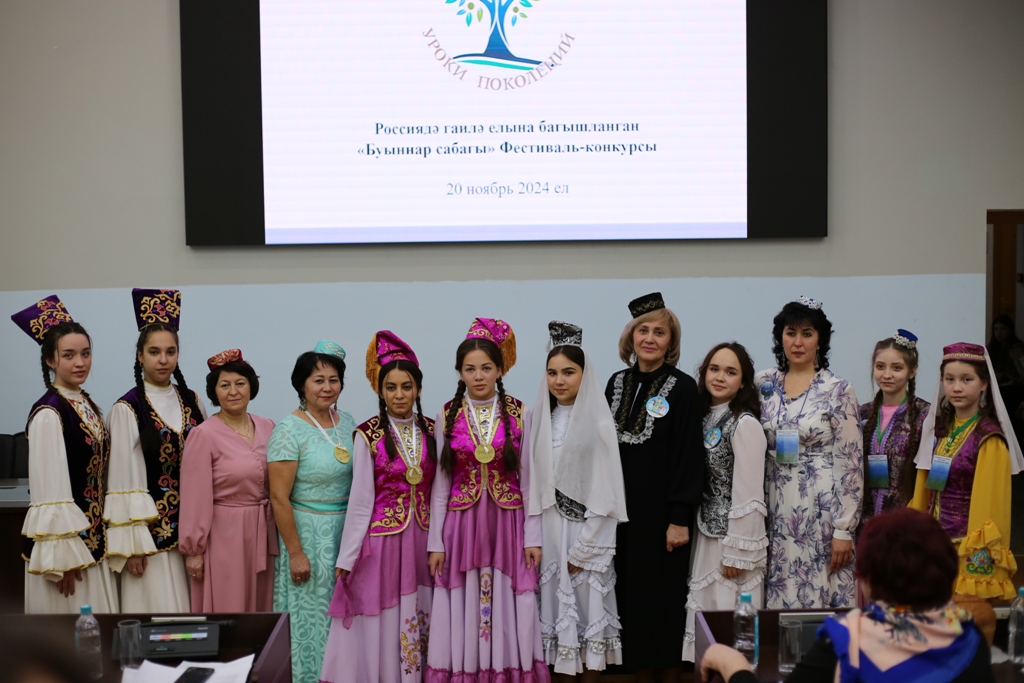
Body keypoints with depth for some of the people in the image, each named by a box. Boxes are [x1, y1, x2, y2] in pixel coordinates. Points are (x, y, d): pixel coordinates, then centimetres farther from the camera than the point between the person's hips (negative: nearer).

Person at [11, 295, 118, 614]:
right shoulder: (48, 414, -15)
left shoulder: (87, 405, 9)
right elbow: (49, 493, -18)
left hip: (93, 539, 8)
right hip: (65, 540, -8)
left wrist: (104, 540, 12)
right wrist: (63, 557, -19)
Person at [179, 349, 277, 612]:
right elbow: (195, 499, -10)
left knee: (261, 608, 12)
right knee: (226, 611, 2)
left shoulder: (267, 428, 6)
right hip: (224, 536, -5)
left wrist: (276, 534, 8)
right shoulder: (203, 435, -11)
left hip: (262, 534, 5)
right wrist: (193, 550, -9)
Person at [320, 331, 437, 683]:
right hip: (382, 538, -3)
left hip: (422, 538, 3)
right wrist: (346, 558, -5)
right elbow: (361, 500, -5)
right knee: (381, 624, 2)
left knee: (417, 621, 8)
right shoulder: (368, 435, -7)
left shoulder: (431, 431, 4)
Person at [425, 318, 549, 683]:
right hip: (461, 525, 1)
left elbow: (528, 479, 1)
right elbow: (440, 483, 3)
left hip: (507, 524, 0)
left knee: (507, 611, 2)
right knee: (462, 612, 3)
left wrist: (533, 536, -3)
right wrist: (436, 541, 0)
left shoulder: (519, 415, 0)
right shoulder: (447, 417, 2)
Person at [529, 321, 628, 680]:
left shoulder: (598, 422, -9)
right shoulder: (542, 420, 5)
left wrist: (583, 549, -11)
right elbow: (536, 483, 8)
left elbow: (604, 492, -10)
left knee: (587, 607, 2)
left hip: (586, 530, -4)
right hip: (550, 528, 4)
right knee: (556, 605, 7)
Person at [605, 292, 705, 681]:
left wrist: (680, 518, -16)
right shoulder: (617, 383, 7)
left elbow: (689, 457, -11)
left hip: (662, 511, -5)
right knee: (632, 593, 8)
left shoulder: (683, 388, -8)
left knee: (667, 595, 2)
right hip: (622, 509, 5)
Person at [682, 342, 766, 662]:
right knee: (706, 612, 12)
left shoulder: (745, 425, -14)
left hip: (733, 536, -7)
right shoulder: (705, 417, 8)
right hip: (706, 533, 7)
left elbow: (748, 495, -16)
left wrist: (737, 551, -17)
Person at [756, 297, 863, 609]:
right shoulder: (764, 383, 8)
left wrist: (844, 530, -10)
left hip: (820, 509, -4)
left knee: (820, 597, -2)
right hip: (777, 510, 4)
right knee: (778, 599, 5)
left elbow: (851, 462, -7)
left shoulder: (838, 390, -4)